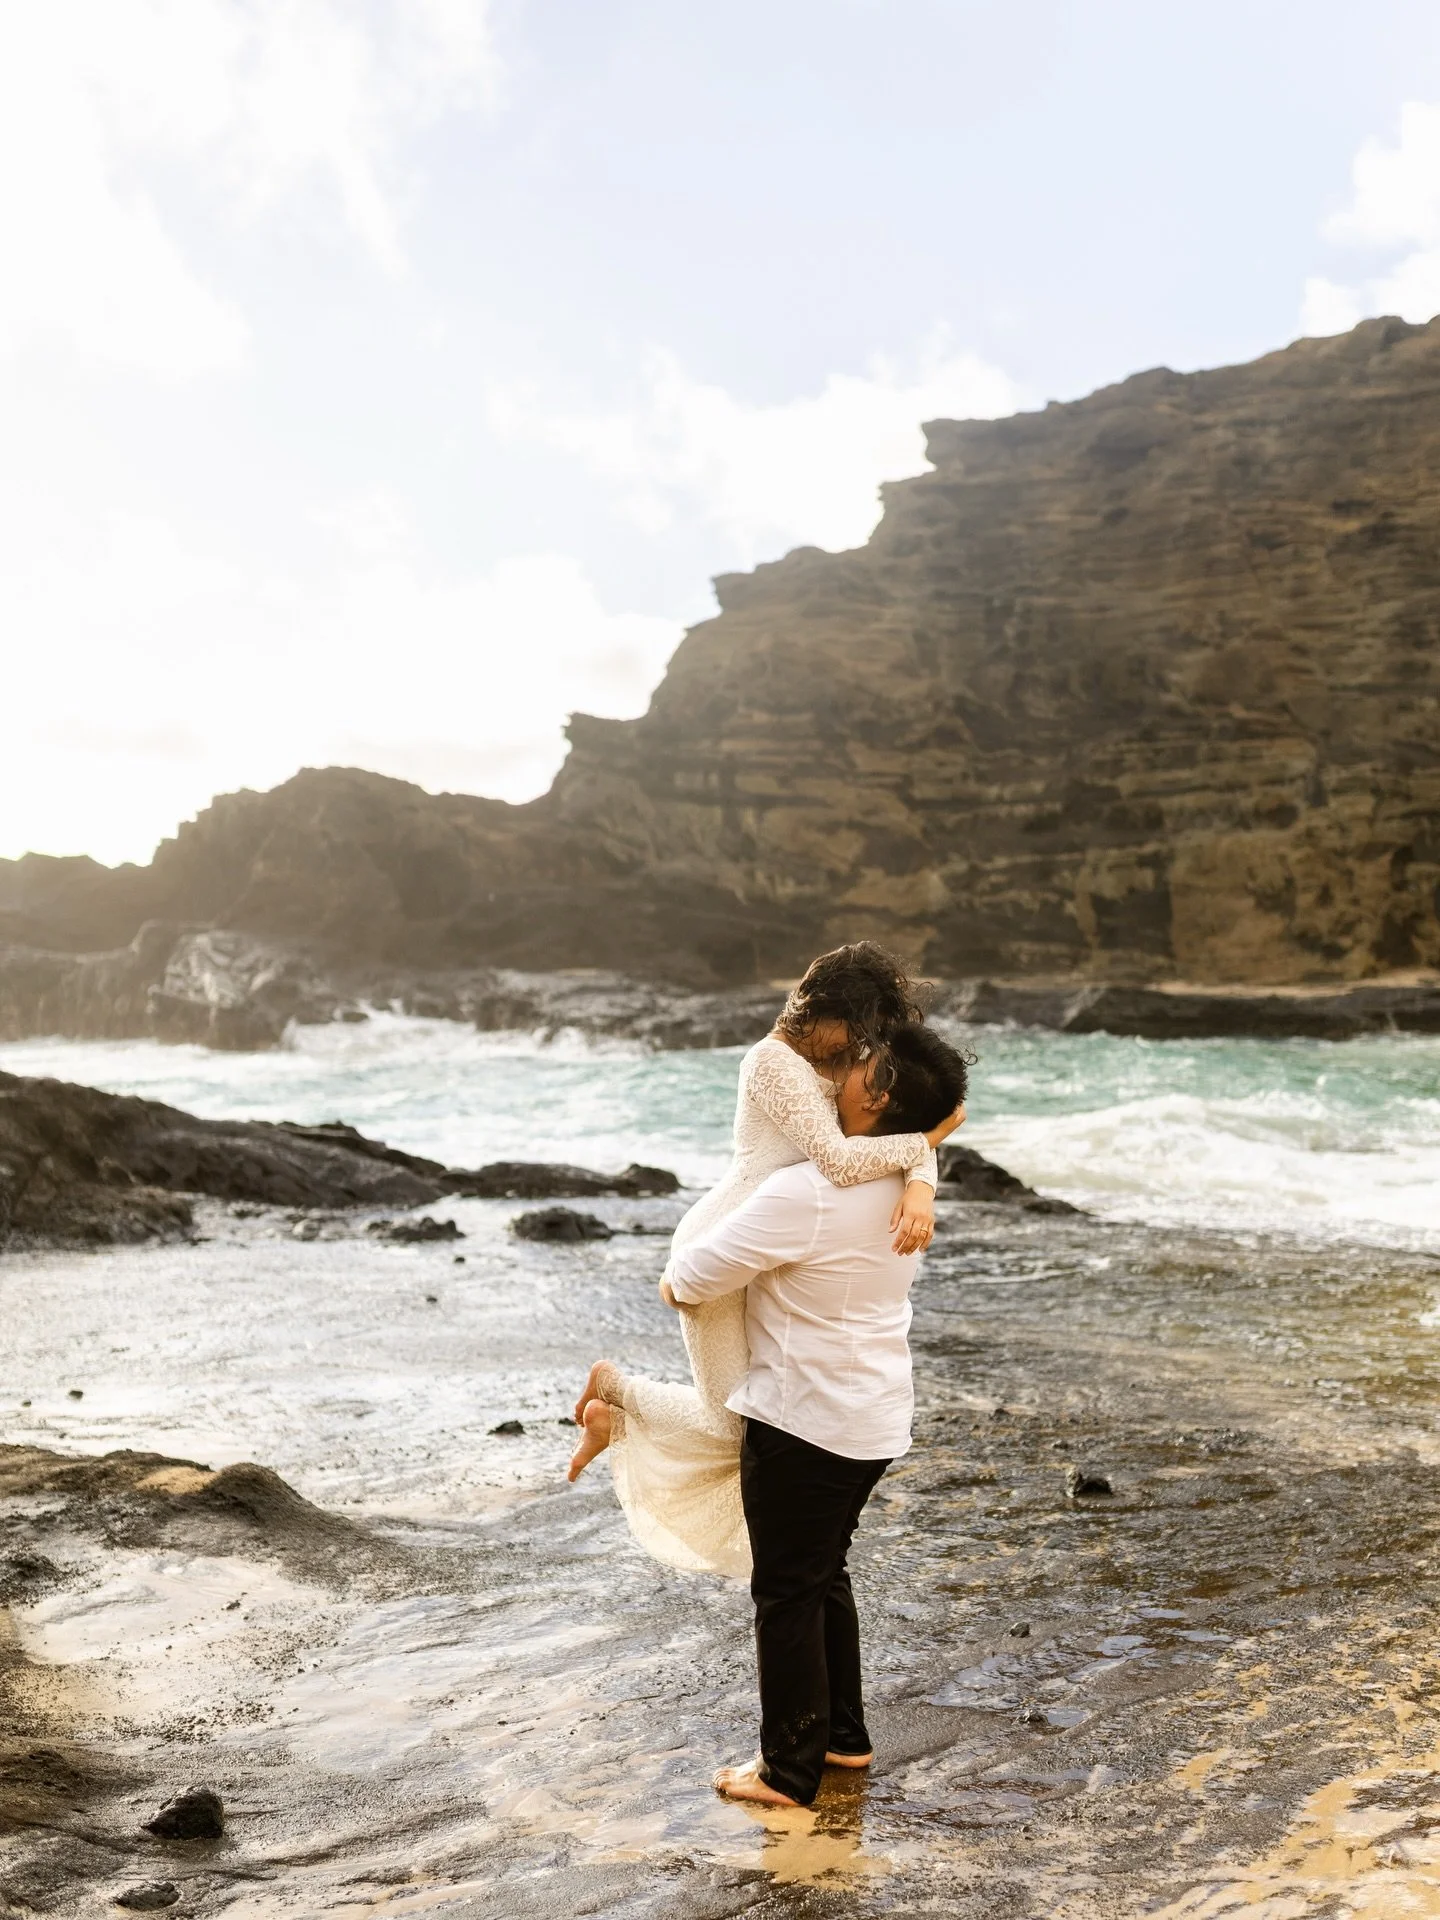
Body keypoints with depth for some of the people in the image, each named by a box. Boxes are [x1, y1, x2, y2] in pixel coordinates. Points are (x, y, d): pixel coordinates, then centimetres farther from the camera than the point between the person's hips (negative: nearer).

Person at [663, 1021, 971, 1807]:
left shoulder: (807, 1192, -26)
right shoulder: (901, 1184, 0)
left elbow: (696, 1277, -19)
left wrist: (674, 1281, 4)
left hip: (804, 1419, -8)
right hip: (874, 1418, 8)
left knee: (787, 1593, 6)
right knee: (824, 1574, 23)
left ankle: (789, 1770, 18)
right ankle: (843, 1735, 35)